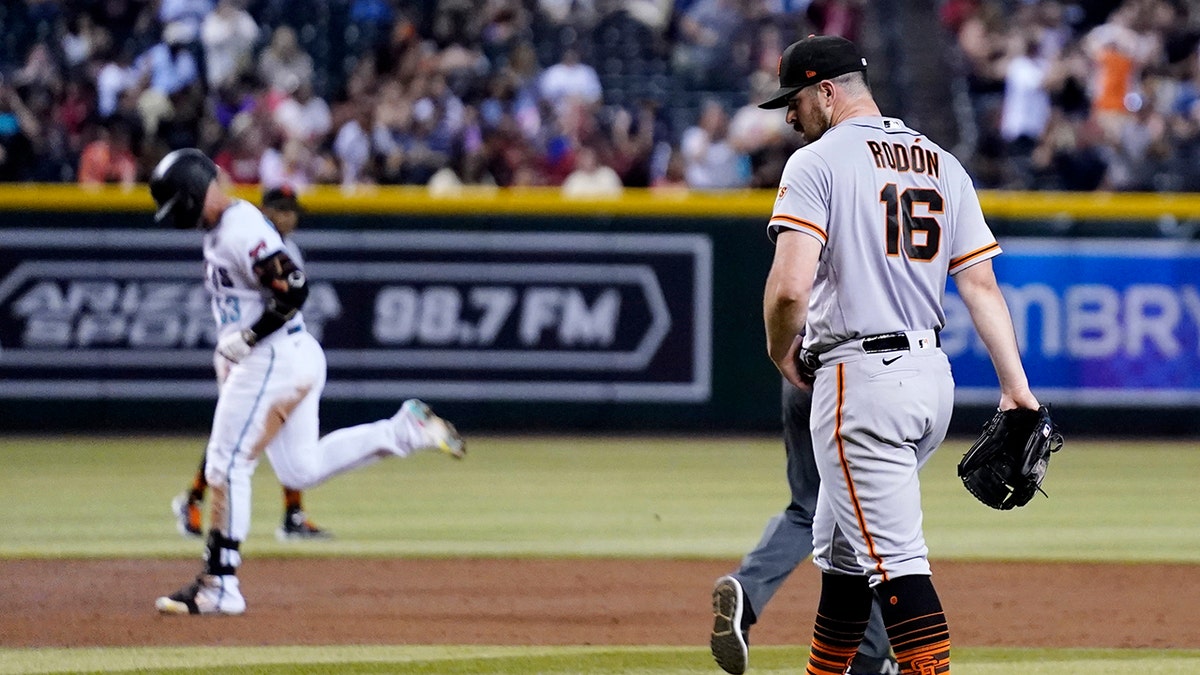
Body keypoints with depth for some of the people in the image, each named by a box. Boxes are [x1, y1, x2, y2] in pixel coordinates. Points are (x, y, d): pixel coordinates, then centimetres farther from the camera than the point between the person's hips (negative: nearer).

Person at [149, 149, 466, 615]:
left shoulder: (242, 230, -18)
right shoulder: (220, 231, 14)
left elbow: (293, 289, -24)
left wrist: (246, 339, -21)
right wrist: (230, 352, 15)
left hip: (274, 360, -11)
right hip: (296, 358, 11)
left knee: (227, 466, -7)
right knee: (301, 470, 14)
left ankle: (219, 585, -4)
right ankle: (407, 430, 14)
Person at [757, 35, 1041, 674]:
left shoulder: (818, 163, -8)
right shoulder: (943, 165, 13)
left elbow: (789, 286, -19)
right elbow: (981, 283, 8)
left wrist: (780, 352, 0)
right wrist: (1016, 386, 3)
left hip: (859, 379, -8)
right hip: (933, 376, 8)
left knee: (893, 557, -11)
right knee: (842, 547, 21)